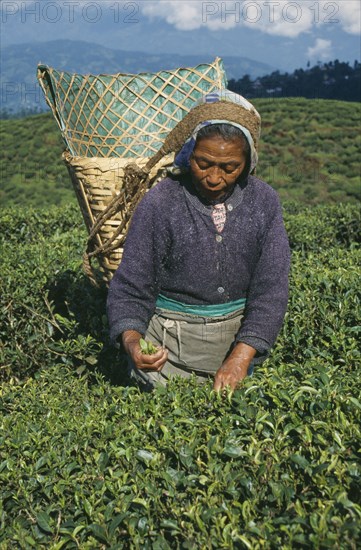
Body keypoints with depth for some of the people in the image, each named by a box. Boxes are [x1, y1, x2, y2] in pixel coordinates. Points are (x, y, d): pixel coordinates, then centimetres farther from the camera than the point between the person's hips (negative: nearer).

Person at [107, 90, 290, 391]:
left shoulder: (264, 202, -9)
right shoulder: (159, 204, -16)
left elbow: (270, 289, -12)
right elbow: (130, 288, -11)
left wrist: (240, 358, -24)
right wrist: (131, 339, -31)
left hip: (239, 340, 3)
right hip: (171, 343, -3)